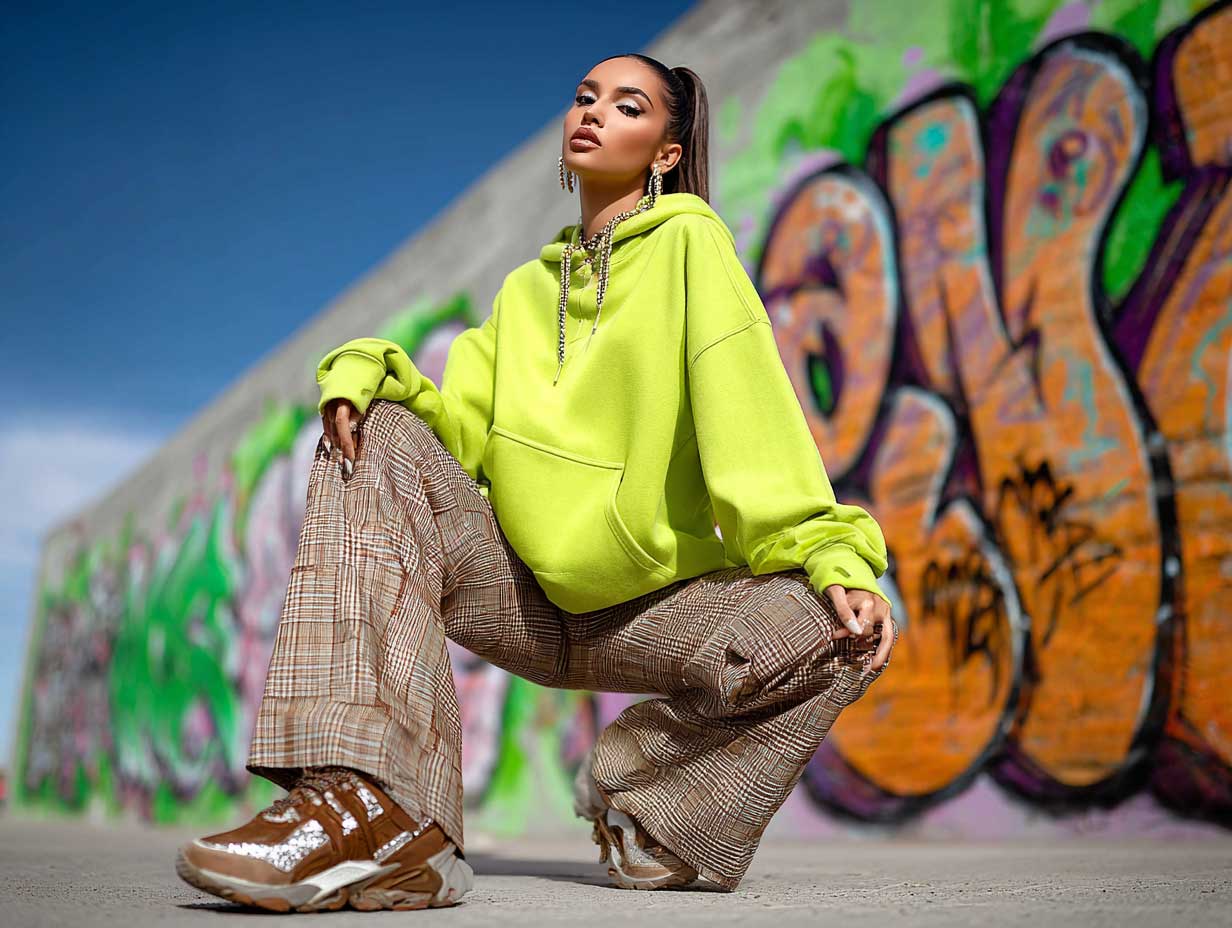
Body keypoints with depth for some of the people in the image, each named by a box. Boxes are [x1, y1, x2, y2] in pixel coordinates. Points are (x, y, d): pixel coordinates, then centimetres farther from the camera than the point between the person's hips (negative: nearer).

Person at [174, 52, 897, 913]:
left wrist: (832, 555, -26)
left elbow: (754, 417, -13)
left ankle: (645, 804, -1)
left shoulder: (687, 241, 1)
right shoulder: (526, 288, 17)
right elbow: (460, 425, 3)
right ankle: (373, 813, -31)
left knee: (835, 634, -29)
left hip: (651, 603, -3)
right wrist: (368, 367, -16)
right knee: (378, 439, -18)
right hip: (518, 595, 4)